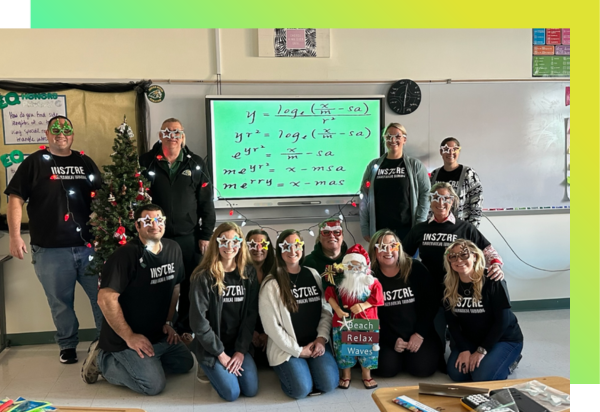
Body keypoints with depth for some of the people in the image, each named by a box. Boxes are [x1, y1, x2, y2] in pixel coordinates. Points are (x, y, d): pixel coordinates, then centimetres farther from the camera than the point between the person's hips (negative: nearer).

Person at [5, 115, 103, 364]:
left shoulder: (85, 162, 11)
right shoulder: (34, 162, 3)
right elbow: (16, 198, -2)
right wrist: (14, 235, -11)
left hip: (89, 244, 2)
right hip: (51, 250, -2)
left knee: (103, 296, 6)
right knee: (60, 302, 9)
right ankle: (67, 345, 27)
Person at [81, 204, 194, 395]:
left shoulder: (173, 249, 0)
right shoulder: (126, 254, -24)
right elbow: (106, 299, -26)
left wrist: (168, 322, 10)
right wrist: (129, 337, -22)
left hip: (158, 334, 8)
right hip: (125, 338, -8)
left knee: (185, 363, 12)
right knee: (154, 384, -16)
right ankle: (102, 359, 4)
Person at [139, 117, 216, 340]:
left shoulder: (196, 163, 4)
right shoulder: (146, 162, 1)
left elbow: (206, 202, 4)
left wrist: (205, 235, -1)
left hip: (188, 237, 1)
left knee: (189, 286, 9)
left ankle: (185, 329, 25)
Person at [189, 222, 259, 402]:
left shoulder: (249, 273, -1)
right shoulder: (203, 277, -15)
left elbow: (251, 315, -1)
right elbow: (198, 321, -15)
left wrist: (241, 350, -9)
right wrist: (220, 353, -14)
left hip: (238, 345, 4)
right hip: (210, 347, -4)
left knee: (251, 390, -8)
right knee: (232, 393, -15)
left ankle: (218, 368, 20)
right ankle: (208, 366, 15)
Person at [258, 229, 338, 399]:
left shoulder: (313, 275, 6)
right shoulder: (271, 284, -9)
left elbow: (326, 310, 7)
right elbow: (271, 326, -11)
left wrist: (321, 338, -7)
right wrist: (297, 350, -10)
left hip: (316, 343, 4)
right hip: (286, 348, -3)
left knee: (329, 384, -15)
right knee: (302, 390, -19)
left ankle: (309, 365, 15)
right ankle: (286, 369, 13)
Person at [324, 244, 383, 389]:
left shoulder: (372, 282, -2)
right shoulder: (339, 281, -3)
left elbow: (377, 298, -7)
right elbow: (330, 295, -5)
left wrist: (363, 305, -19)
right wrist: (337, 309, -17)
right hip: (344, 322, 0)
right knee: (344, 349, 10)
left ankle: (366, 375, 32)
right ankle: (345, 374, 31)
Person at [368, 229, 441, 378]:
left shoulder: (416, 268, -5)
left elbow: (431, 303, -3)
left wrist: (421, 333, -11)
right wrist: (392, 340, -11)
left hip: (419, 332, 0)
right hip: (388, 337, 0)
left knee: (422, 368, -20)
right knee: (386, 369, -21)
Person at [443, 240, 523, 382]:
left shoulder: (492, 281, -21)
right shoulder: (450, 287, -6)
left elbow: (502, 320, -20)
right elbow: (452, 322, -3)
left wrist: (481, 350, -20)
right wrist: (464, 349, -15)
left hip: (505, 339, -4)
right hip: (470, 340, 5)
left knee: (482, 377, -22)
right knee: (456, 374, -13)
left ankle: (508, 360, 9)